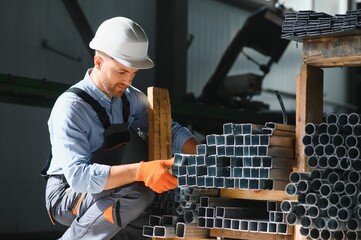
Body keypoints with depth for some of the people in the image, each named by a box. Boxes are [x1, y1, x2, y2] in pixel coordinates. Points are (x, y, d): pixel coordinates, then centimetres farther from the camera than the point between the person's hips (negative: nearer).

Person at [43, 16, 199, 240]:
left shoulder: (131, 99, -1)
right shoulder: (70, 107, -22)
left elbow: (171, 130, 5)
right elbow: (78, 175, -32)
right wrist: (139, 171, -43)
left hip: (108, 191, 7)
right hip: (68, 195, -7)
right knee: (137, 194, -31)